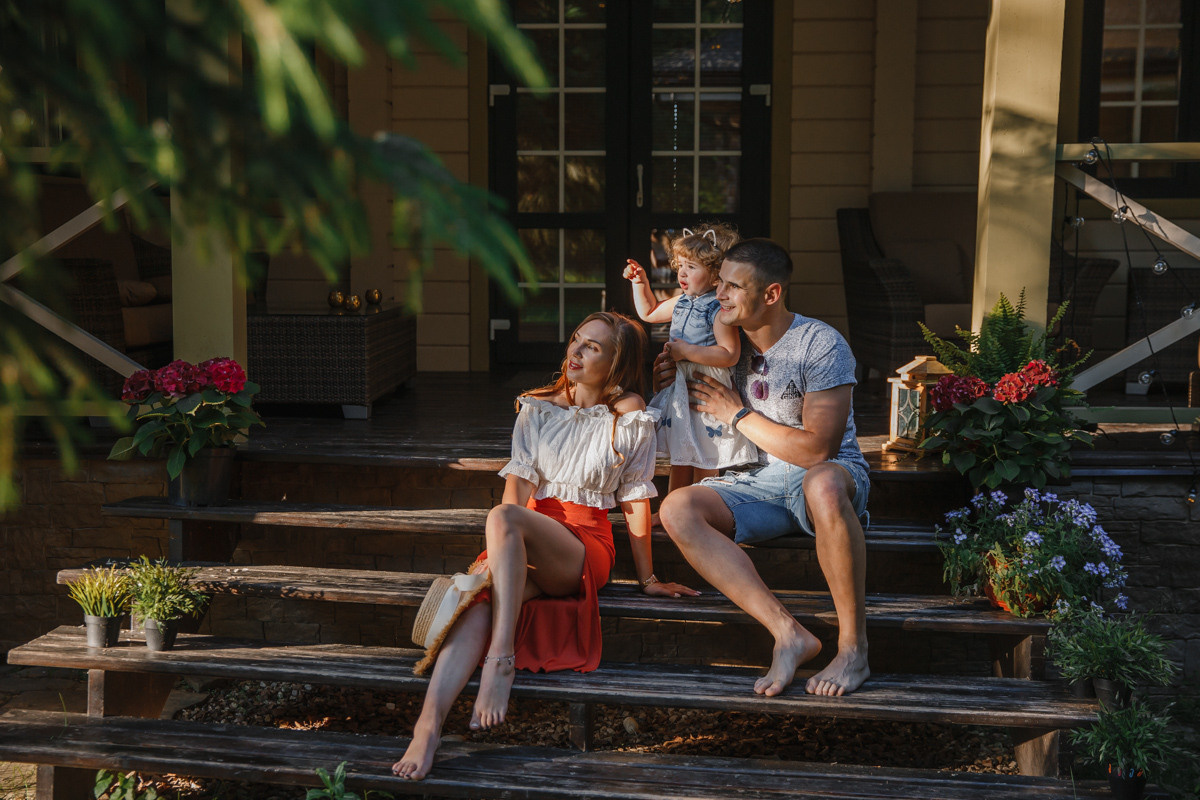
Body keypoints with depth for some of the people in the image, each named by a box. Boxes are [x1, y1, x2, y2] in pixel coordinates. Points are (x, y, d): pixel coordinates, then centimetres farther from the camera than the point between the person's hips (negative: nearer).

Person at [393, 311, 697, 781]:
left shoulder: (630, 421, 5)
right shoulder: (535, 409, 14)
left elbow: (635, 504, 6)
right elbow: (520, 482, 3)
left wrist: (649, 580, 7)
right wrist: (501, 552, -12)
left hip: (586, 543, -3)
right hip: (527, 539, 3)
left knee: (502, 515, -35)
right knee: (478, 601, -31)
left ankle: (501, 660, -38)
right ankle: (428, 726, -47)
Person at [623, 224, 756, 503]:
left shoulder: (720, 308, -18)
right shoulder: (682, 302, 9)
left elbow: (730, 355, -26)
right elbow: (649, 312, 27)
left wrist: (687, 351, -24)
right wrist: (640, 282, 15)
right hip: (680, 386, 8)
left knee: (703, 461, 2)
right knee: (679, 456, 18)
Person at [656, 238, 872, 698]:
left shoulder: (819, 344, -13)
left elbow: (816, 449, -20)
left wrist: (738, 414, -12)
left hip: (830, 475, -6)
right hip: (758, 483, 6)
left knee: (822, 484, -43)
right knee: (677, 509, -23)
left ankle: (854, 646, -31)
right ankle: (788, 633, -30)